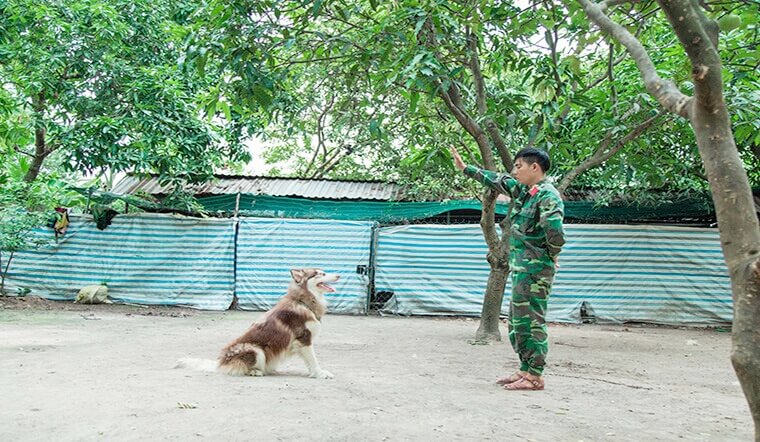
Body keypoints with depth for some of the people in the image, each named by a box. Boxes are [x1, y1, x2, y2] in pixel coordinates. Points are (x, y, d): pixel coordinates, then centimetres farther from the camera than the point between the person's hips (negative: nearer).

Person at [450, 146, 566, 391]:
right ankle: (525, 370, 22)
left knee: (531, 322, -5)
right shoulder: (523, 190, 13)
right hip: (521, 268, 10)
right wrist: (465, 168, 27)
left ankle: (535, 377, 3)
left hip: (535, 270, -10)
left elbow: (555, 231, -27)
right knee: (517, 320, 14)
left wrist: (552, 255, -10)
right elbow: (496, 180, 23)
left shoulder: (548, 195, -15)